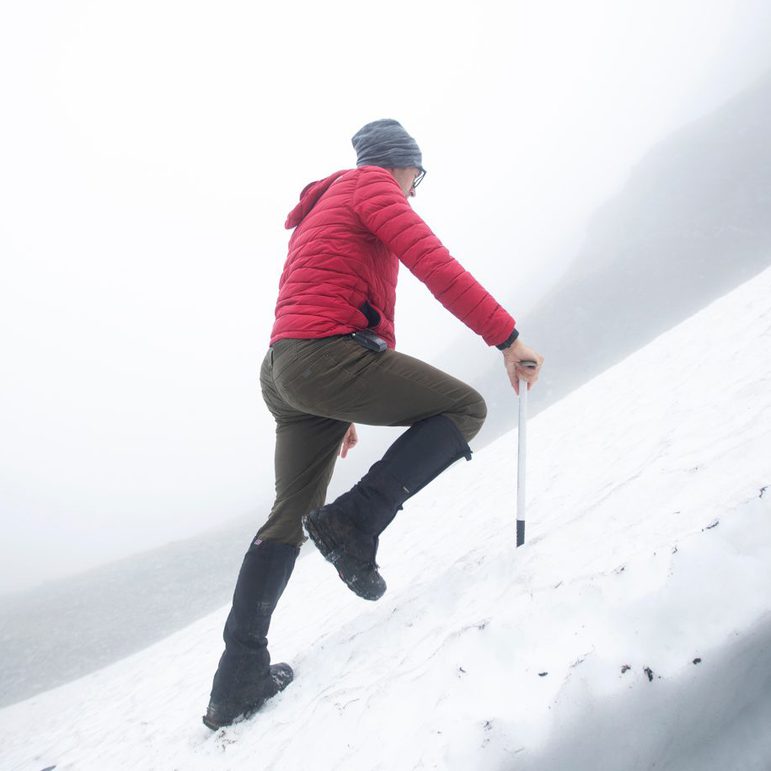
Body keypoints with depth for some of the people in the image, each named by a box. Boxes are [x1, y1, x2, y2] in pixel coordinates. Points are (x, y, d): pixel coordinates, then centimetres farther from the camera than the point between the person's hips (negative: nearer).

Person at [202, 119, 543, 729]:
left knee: (291, 516, 14)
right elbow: (437, 267, -11)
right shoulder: (371, 185, 5)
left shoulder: (320, 212, 34)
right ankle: (355, 521, -11)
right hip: (333, 354, -9)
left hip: (284, 371, 10)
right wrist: (507, 337, -10)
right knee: (464, 408, 2)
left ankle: (239, 678, 16)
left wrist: (340, 410, 35)